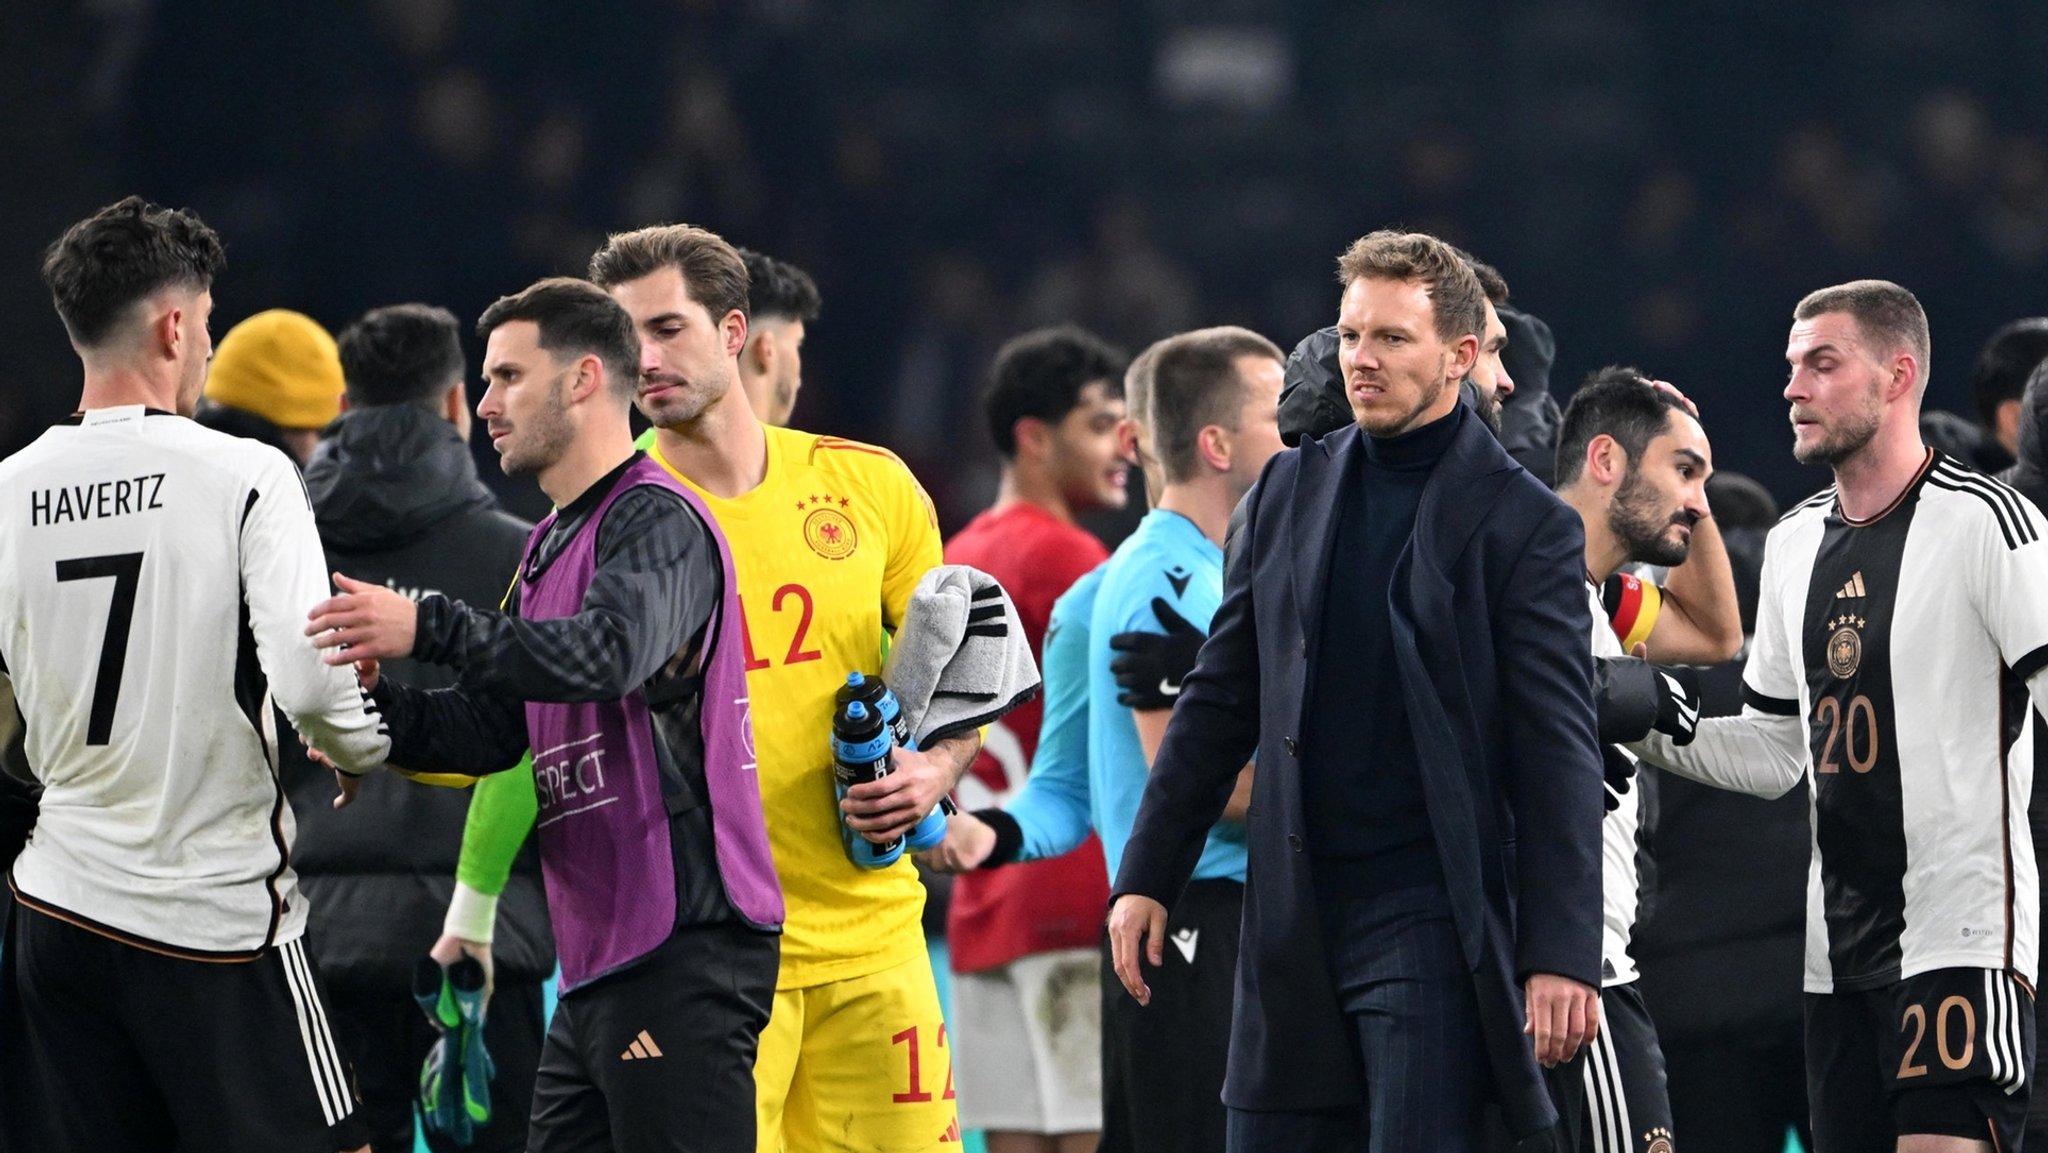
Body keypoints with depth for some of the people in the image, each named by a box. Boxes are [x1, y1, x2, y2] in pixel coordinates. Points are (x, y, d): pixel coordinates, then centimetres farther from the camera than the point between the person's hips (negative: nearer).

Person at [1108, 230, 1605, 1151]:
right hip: (1294, 922, 5)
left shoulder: (1524, 524, -4)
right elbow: (1219, 701, 16)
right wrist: (1147, 875, 11)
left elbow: (1560, 755, -6)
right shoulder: (1291, 489, 12)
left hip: (1430, 921, -5)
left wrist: (1561, 953, -12)